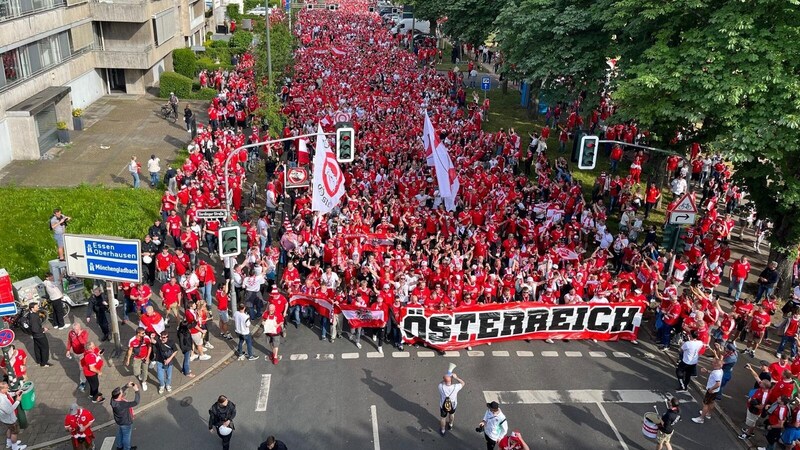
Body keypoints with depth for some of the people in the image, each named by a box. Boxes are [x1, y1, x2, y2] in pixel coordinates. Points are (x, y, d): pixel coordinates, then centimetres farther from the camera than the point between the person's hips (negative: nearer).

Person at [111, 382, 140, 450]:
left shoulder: (113, 399, -23)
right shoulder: (123, 404, -45)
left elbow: (120, 391, -3)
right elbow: (136, 402, -41)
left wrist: (127, 386, -12)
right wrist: (136, 391, -35)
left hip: (119, 421, 7)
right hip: (126, 423, -7)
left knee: (120, 434, 32)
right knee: (126, 436, 22)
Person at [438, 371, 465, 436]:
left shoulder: (441, 387, -33)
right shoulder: (455, 387, -33)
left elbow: (440, 383, -6)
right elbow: (463, 383, -12)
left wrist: (445, 379, -13)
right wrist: (456, 378, -20)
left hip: (443, 406, -1)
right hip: (452, 405, 1)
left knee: (443, 418, 26)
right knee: (451, 414, 34)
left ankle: (442, 431, 48)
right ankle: (450, 425, 60)